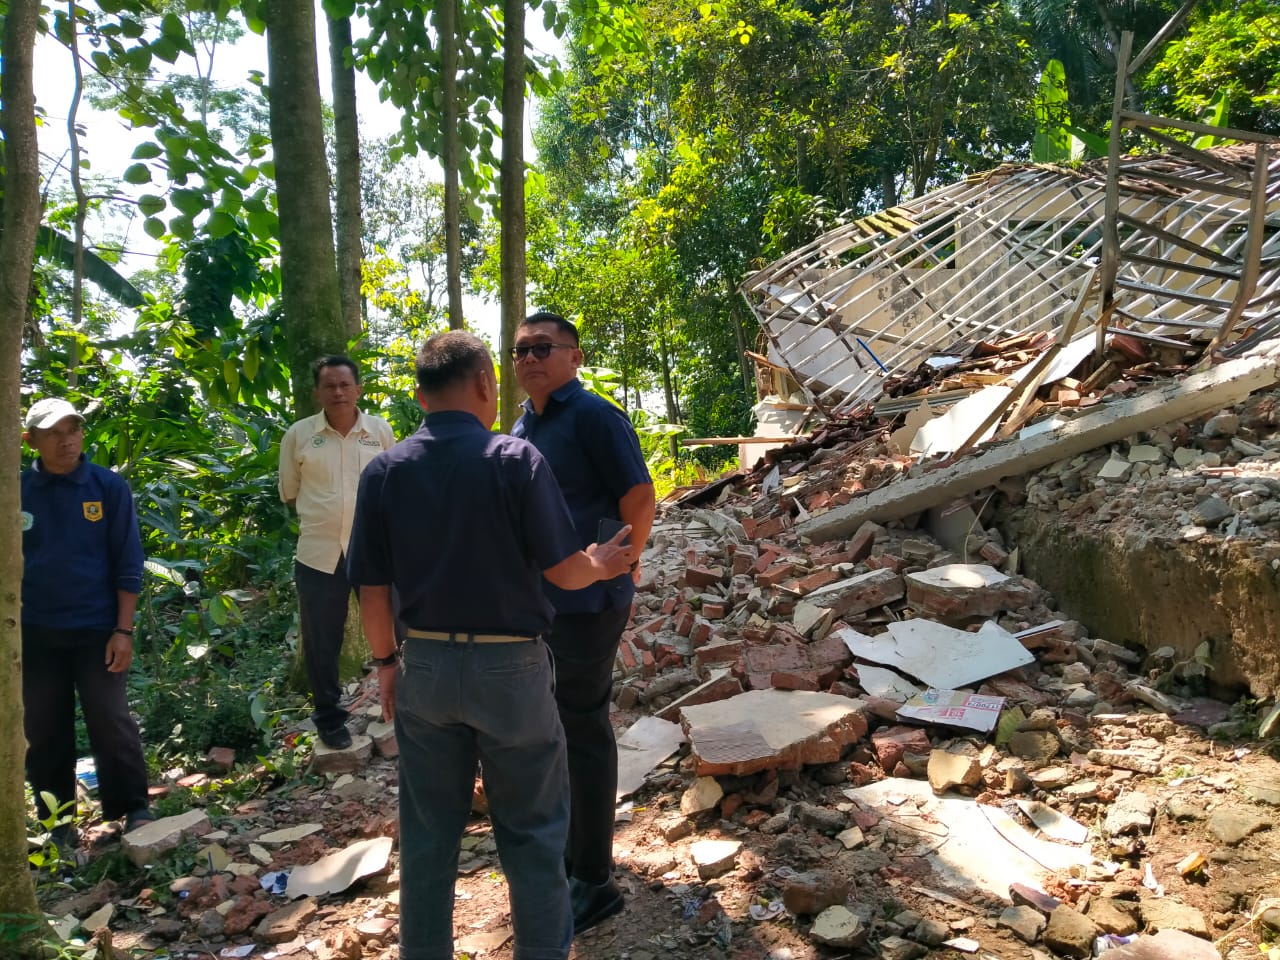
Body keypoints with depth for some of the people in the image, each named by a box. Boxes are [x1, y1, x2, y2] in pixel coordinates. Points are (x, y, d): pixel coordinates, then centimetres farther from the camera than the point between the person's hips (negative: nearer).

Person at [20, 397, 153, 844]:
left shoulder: (109, 487, -5)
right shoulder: (18, 490, -1)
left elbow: (127, 563, -4)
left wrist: (123, 629, -7)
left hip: (97, 629, -2)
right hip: (35, 632, 2)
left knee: (111, 722, 2)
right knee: (44, 730, 12)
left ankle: (133, 809, 17)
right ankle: (57, 819, 27)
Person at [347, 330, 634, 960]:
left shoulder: (384, 470, -2)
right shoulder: (515, 459, -13)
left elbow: (372, 587, 1)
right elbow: (564, 571, -11)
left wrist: (385, 661, 15)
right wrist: (602, 566, 10)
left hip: (426, 666, 4)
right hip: (509, 666, -3)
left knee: (427, 831, 17)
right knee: (531, 830, 13)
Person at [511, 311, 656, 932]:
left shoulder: (593, 416, -13)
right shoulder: (523, 425, 12)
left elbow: (639, 497, -17)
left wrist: (618, 568, -8)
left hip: (584, 603, -8)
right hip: (536, 602, 9)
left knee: (583, 734, 1)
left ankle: (594, 882, 16)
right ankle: (569, 853, 37)